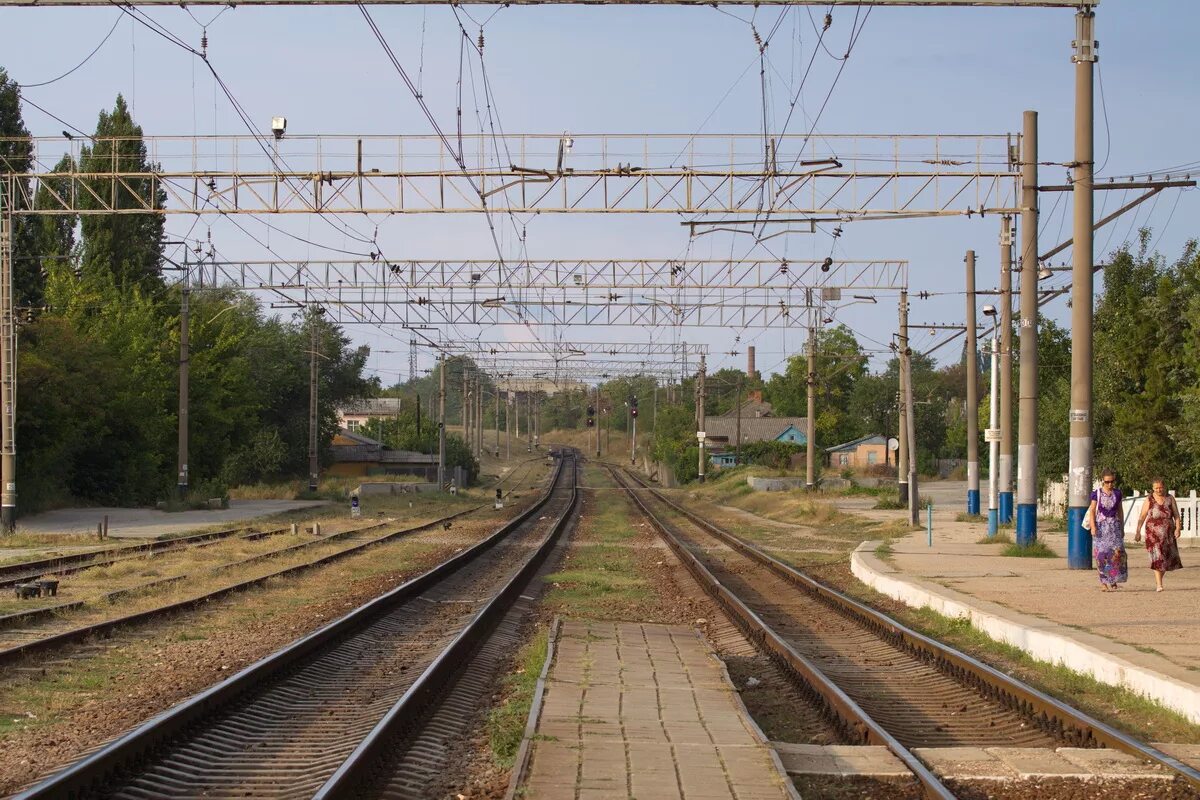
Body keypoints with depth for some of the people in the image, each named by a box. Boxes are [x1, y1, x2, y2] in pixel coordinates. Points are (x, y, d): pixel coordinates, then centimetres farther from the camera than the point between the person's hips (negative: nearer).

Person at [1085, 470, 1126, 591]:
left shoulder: (1117, 493, 7)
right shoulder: (1097, 494, -1)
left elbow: (1120, 511, 14)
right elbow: (1092, 511, -2)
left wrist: (1122, 528, 14)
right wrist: (1093, 527, -13)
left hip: (1114, 526, 2)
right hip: (1101, 526, -2)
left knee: (1117, 551, -13)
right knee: (1101, 554, -4)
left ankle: (1113, 579, 1)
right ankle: (1103, 581, 3)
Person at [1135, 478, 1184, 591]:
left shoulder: (1170, 499, 6)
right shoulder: (1149, 500, 2)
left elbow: (1176, 515, 3)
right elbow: (1142, 517, 2)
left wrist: (1178, 528, -11)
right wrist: (1138, 532, -4)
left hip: (1168, 532, 3)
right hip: (1153, 532, -3)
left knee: (1168, 557, 9)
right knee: (1157, 557, -12)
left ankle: (1158, 578, 33)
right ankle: (1159, 585, -15)